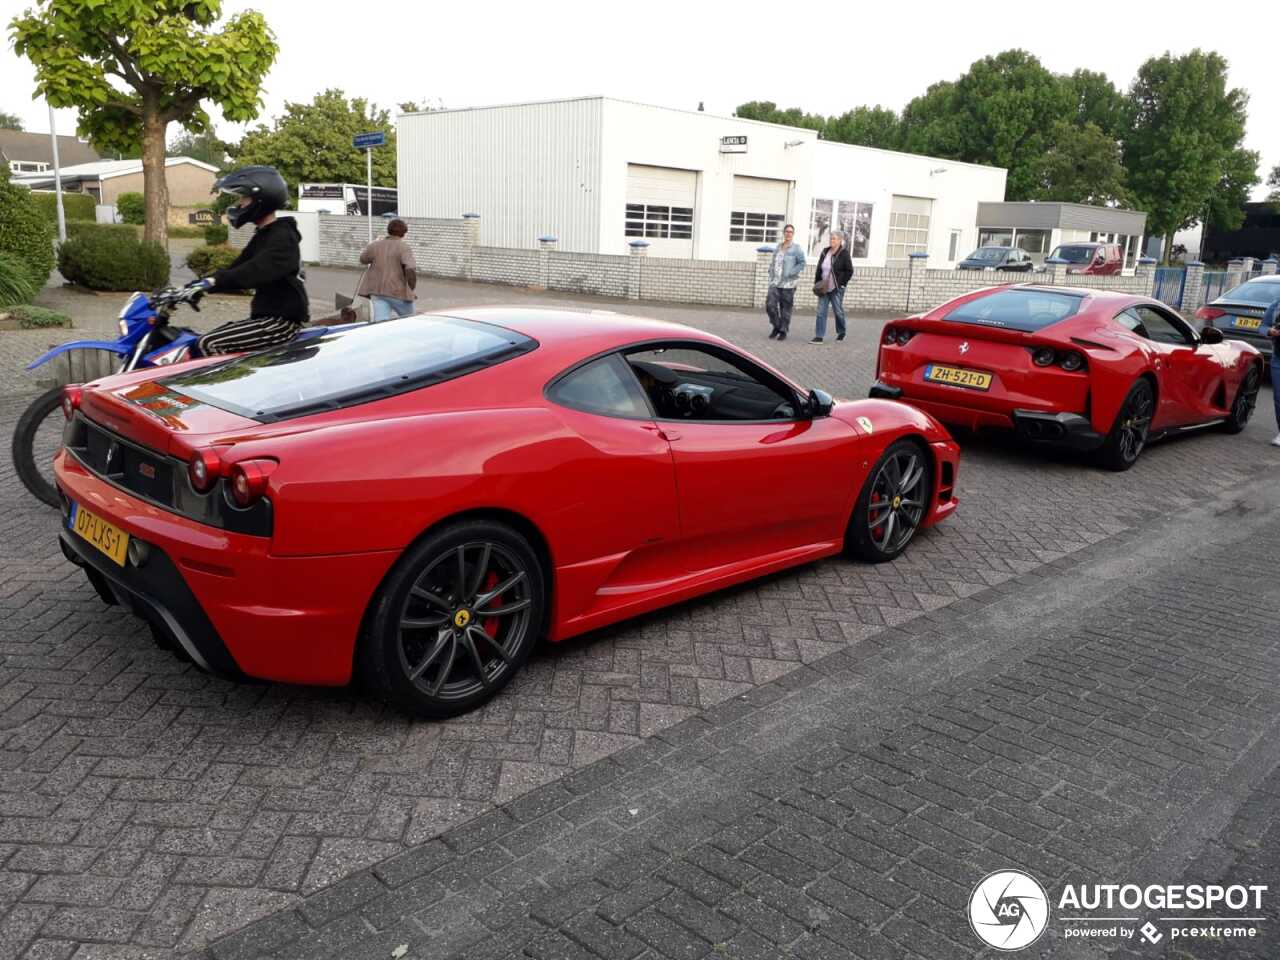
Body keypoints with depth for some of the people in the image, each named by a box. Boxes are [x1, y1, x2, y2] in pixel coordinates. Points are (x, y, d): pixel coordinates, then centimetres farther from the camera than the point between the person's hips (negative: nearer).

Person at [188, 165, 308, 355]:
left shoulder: (283, 237, -14)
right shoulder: (263, 235, 19)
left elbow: (257, 271, -29)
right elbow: (237, 268, 16)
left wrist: (215, 281, -36)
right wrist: (202, 283, 3)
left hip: (282, 320, -10)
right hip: (267, 316, 10)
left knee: (208, 345, -20)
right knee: (209, 340, 8)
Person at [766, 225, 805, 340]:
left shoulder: (796, 248, -2)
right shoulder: (778, 247, 15)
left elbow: (801, 264, -8)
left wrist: (790, 274, -16)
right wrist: (771, 273, 9)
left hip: (788, 283, -4)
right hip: (775, 282, 4)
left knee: (785, 309, 1)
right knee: (770, 305, -7)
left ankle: (783, 331, 12)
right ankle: (776, 327, 12)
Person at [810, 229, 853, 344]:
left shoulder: (844, 254, -7)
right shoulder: (825, 252, 10)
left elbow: (849, 271, -7)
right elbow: (819, 269, 15)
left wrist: (841, 283, -13)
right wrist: (817, 283, 7)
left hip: (836, 288, -5)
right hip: (824, 288, 5)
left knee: (838, 311, 6)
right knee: (821, 312, -2)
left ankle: (841, 332, 29)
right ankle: (819, 336, -2)